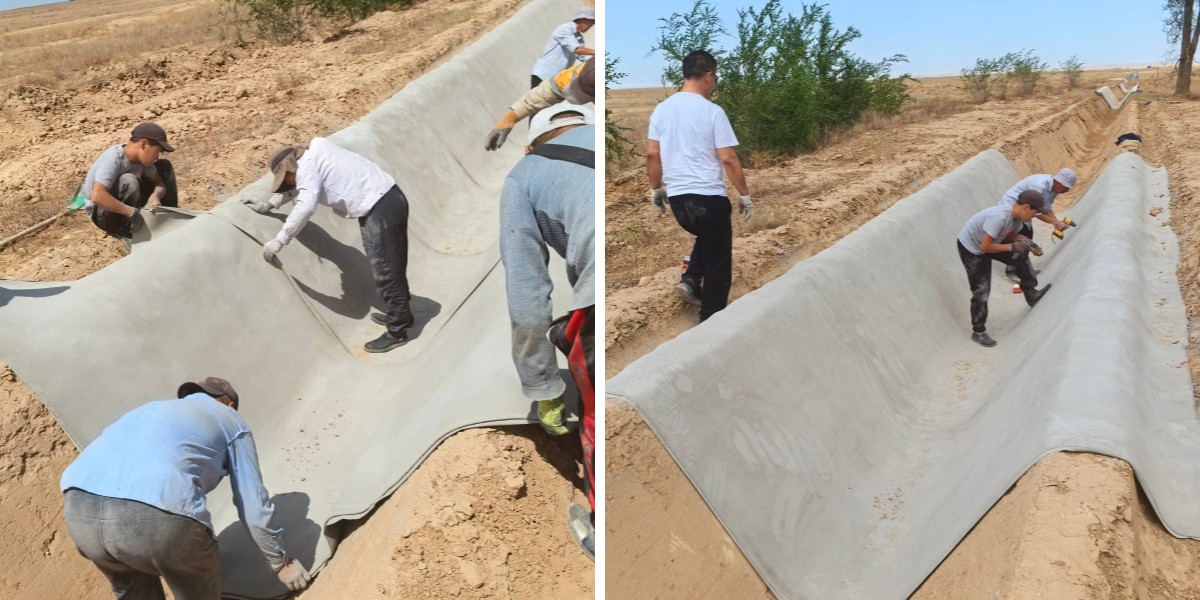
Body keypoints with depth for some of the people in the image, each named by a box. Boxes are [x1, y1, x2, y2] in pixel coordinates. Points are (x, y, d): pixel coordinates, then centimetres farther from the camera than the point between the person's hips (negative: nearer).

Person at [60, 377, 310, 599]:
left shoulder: (153, 410, 41)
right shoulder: (230, 420, 25)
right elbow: (253, 504, 23)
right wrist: (281, 562, 38)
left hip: (80, 507, 6)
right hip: (156, 515, -6)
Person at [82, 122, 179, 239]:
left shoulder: (141, 156, -9)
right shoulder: (112, 160, -32)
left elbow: (159, 183, -3)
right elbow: (97, 196, -44)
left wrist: (155, 196, -27)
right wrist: (131, 212, -44)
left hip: (127, 204, 8)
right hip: (102, 213, -8)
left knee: (164, 166, -1)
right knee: (128, 181, -37)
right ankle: (127, 231, -18)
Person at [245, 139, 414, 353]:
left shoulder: (307, 166, -9)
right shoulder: (314, 158, 21)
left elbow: (305, 208, -19)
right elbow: (297, 187, 37)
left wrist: (278, 242, -14)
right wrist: (268, 204, 35)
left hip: (380, 210, -10)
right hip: (391, 199, 10)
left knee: (385, 272, -2)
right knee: (393, 266, 22)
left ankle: (397, 331, 5)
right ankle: (401, 315, 36)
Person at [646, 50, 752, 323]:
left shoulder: (662, 109, 4)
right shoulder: (712, 112, -12)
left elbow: (652, 154, 6)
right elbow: (728, 159, -13)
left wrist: (655, 189, 19)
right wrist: (745, 195, -3)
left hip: (676, 196, 6)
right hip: (709, 197, -6)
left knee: (706, 239, 32)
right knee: (718, 260, 7)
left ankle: (690, 280, 14)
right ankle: (710, 324, 11)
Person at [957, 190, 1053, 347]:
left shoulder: (1016, 215, -9)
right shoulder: (999, 217, -36)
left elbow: (1014, 236, 9)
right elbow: (985, 247, -33)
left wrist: (1030, 246, -8)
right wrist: (1011, 247, -25)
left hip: (988, 242, 8)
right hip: (971, 249, -8)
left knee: (1021, 256, 7)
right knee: (981, 291, -4)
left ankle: (1031, 295, 23)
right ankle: (978, 332, 10)